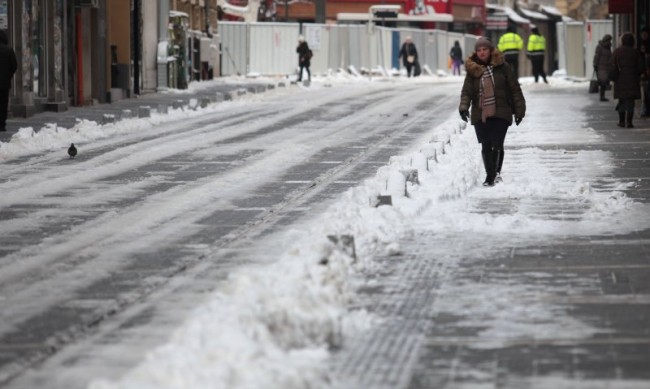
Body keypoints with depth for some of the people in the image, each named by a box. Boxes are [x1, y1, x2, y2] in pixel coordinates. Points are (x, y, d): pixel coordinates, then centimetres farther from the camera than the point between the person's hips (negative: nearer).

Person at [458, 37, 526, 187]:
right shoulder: (472, 70, 6)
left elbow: (514, 89, 5)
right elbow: (466, 91, 1)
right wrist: (464, 106, -19)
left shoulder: (502, 66, 1)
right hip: (480, 115, 2)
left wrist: (519, 111, 2)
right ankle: (491, 176, 13)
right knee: (486, 147, 2)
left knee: (497, 145, -13)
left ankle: (495, 172, -7)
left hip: (500, 113, -2)